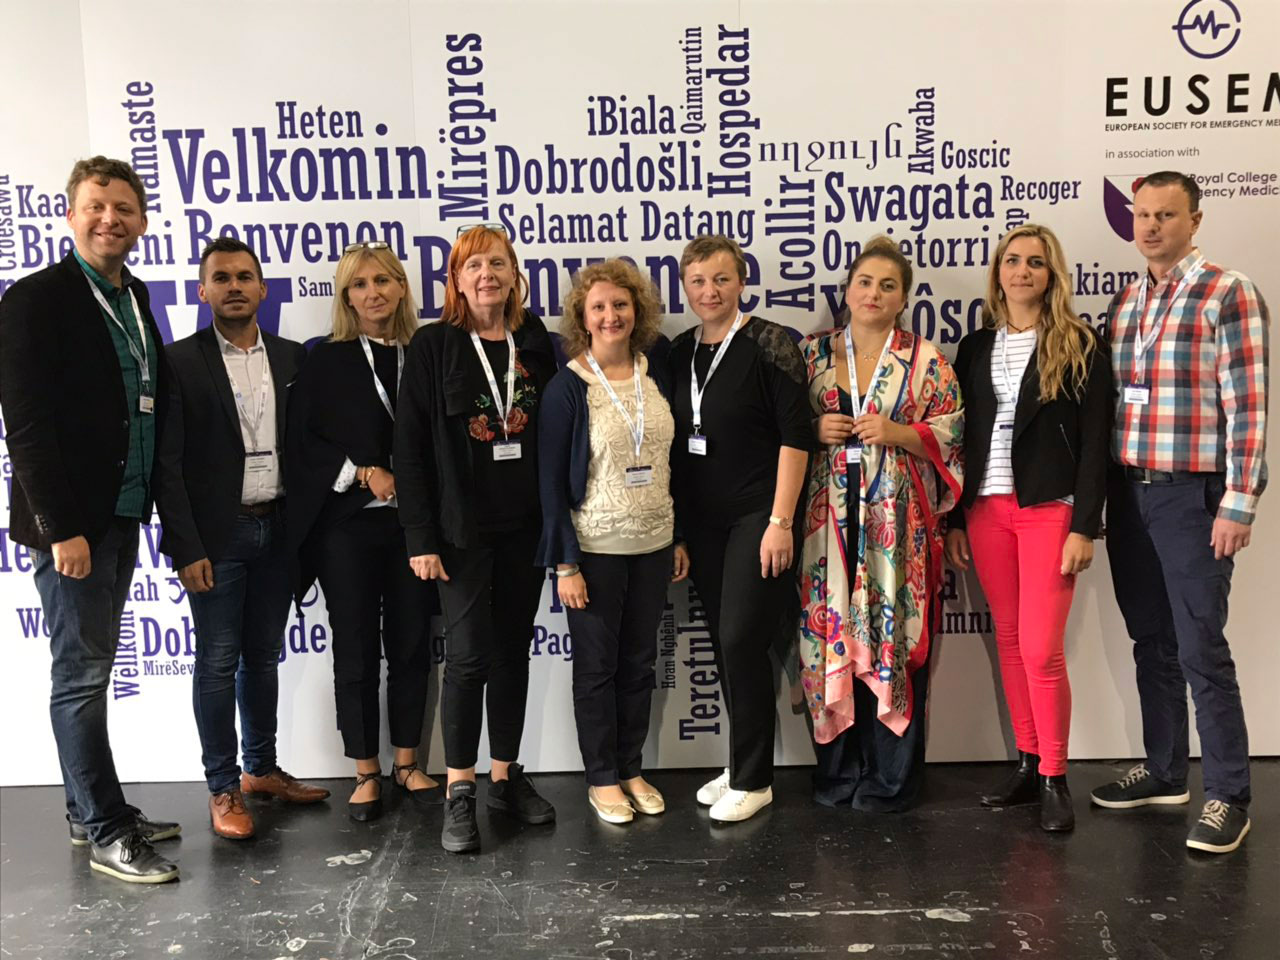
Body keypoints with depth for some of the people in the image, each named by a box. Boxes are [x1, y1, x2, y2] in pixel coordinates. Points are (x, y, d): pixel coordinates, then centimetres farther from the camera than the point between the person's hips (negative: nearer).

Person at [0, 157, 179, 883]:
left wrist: (151, 500, 6)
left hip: (121, 515, 7)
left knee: (93, 667, 15)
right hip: (70, 522, -7)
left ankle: (90, 809, 26)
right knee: (83, 672, 0)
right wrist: (60, 528, -18)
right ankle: (107, 833, 9)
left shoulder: (134, 296, 12)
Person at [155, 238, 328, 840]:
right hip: (216, 535, -4)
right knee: (218, 661, 2)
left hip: (277, 529, 4)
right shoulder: (181, 361, -5)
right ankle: (223, 789, 14)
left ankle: (261, 769, 28)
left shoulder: (291, 358, 7)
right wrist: (185, 547, -13)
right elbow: (168, 462, -8)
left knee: (264, 655, 14)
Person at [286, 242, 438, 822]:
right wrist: (365, 474, -13)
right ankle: (366, 773, 18)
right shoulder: (326, 361, 1)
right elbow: (303, 442, -4)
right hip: (347, 524, -2)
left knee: (412, 646, 8)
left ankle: (406, 764, 23)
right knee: (357, 652, 5)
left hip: (412, 524, 2)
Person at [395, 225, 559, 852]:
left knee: (513, 651, 11)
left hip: (526, 525, 4)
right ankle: (460, 792, 9)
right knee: (468, 654, -3)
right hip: (463, 528, -3)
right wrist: (421, 536, -12)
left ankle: (505, 776, 24)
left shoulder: (535, 343, 7)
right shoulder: (434, 346, -3)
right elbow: (411, 445, -6)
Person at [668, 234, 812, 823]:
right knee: (724, 643, 11)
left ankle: (753, 780, 7)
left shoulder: (767, 344, -8)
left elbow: (795, 435, -12)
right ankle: (742, 764, 25)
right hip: (701, 521, 6)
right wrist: (674, 528, 11)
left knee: (741, 639, -8)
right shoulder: (679, 353, 9)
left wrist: (780, 520, -16)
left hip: (757, 517, -6)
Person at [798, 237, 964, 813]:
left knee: (895, 636, -2)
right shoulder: (812, 353, 10)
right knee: (830, 635, 2)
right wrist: (816, 430, -6)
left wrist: (896, 432, -12)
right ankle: (838, 770, 17)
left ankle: (890, 776, 11)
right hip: (830, 517, 2)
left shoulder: (925, 360, 5)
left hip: (898, 520, -2)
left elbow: (951, 435, 3)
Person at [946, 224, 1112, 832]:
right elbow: (961, 437, 12)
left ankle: (1054, 779, 7)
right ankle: (1027, 763, 20)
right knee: (1009, 642, 8)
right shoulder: (975, 348, 12)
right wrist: (954, 520, 8)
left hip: (1049, 508, -4)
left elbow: (1094, 441, -5)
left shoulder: (1078, 346, 0)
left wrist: (1085, 526, -11)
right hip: (985, 509, 4)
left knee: (1041, 648, -8)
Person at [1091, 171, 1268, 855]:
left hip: (1191, 496, -6)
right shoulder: (1123, 304, 13)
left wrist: (1237, 505, -15)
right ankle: (1164, 772, 26)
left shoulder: (1228, 294, -6)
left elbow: (1247, 406, -11)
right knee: (1151, 643, 14)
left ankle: (1228, 795, 10)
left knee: (1200, 648, -3)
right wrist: (1098, 498, 11)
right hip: (1127, 494, 6)